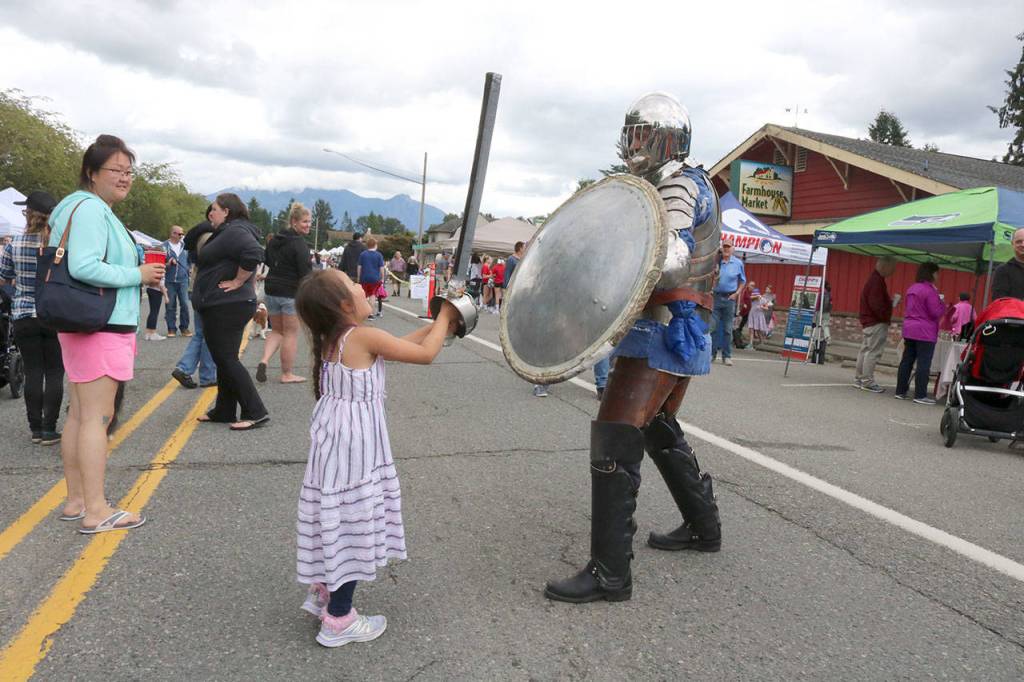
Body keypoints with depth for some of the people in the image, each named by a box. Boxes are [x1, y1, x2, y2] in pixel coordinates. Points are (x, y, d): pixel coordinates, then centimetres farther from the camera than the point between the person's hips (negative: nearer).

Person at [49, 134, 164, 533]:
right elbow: (83, 267, -25)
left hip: (88, 326, 11)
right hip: (99, 328, -11)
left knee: (79, 415, 13)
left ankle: (76, 501, 21)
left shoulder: (98, 210, 19)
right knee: (97, 416, -8)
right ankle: (96, 511, -3)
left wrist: (140, 273, 13)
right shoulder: (90, 208, -13)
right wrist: (138, 275, -15)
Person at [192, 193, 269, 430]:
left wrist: (238, 282, -24)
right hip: (223, 307, 11)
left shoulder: (235, 231, -16)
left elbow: (253, 253, -33)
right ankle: (224, 411, 23)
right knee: (224, 359, 15)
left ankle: (255, 413, -6)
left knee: (227, 360, -8)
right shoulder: (226, 232, 19)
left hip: (227, 307, -11)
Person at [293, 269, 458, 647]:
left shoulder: (333, 339, 7)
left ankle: (323, 591, 38)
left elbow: (397, 345, 14)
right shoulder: (364, 337, -20)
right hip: (355, 444, -9)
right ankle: (338, 620, 14)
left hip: (335, 437, 9)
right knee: (352, 523, 2)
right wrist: (444, 317, -1)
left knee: (339, 520, 22)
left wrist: (434, 327, 13)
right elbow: (425, 355, -15)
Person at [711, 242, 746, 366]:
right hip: (715, 296, -1)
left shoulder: (738, 263, 2)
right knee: (713, 326, 1)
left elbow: (742, 280, 12)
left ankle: (726, 356, 13)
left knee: (727, 328, 6)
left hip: (730, 298, 1)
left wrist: (737, 293, 1)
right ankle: (712, 353, 11)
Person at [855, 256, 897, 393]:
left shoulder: (873, 279, 16)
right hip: (877, 323, -11)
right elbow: (876, 304, -22)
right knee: (873, 352, -8)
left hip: (868, 321, 11)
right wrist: (886, 317, -14)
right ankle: (867, 382, -6)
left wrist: (891, 302, 10)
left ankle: (859, 379, 20)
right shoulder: (877, 281, -16)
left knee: (865, 350, 14)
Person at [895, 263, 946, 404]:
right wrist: (943, 304, 3)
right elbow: (936, 312, -15)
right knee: (924, 364, -4)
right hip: (925, 333, -8)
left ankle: (900, 391, 13)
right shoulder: (930, 290, -14)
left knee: (906, 361, 10)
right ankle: (920, 395, -2)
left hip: (909, 330, 8)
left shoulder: (912, 289, 12)